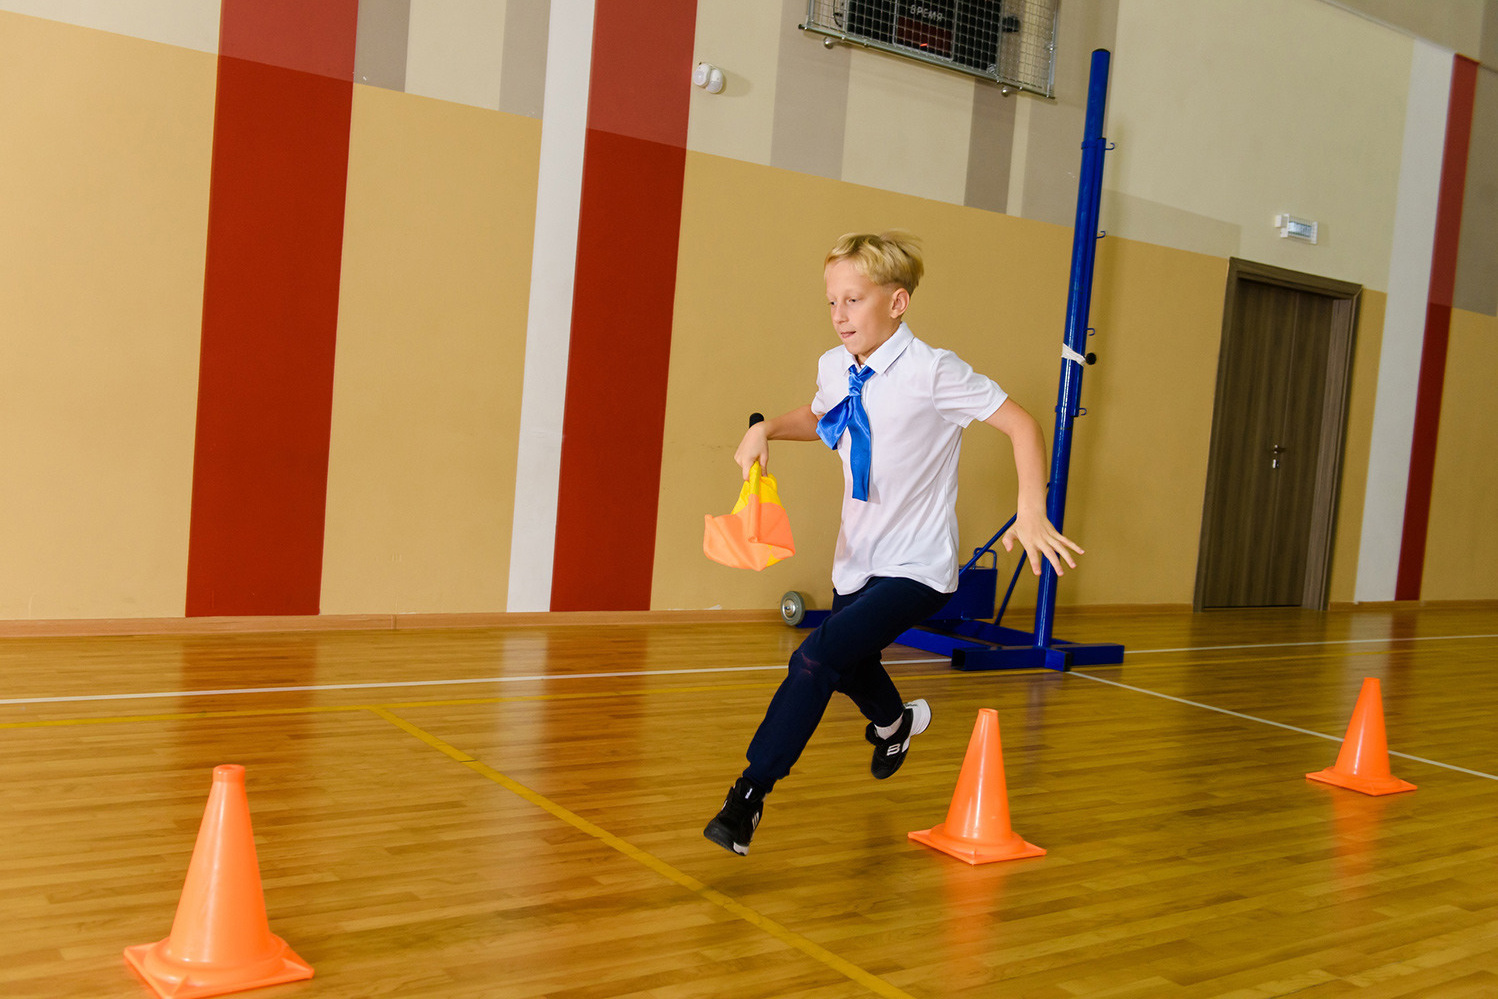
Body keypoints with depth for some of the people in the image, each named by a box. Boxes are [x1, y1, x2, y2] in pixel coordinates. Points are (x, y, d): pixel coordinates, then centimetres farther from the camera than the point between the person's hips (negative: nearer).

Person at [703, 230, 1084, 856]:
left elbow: (1021, 425, -16)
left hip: (916, 568, -8)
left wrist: (1031, 513, -28)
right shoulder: (834, 368, 0)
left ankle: (750, 794, -12)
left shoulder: (931, 371, -20)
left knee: (817, 659, -23)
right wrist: (767, 429, 2)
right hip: (857, 558, 8)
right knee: (849, 664, 28)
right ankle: (894, 722, 63)